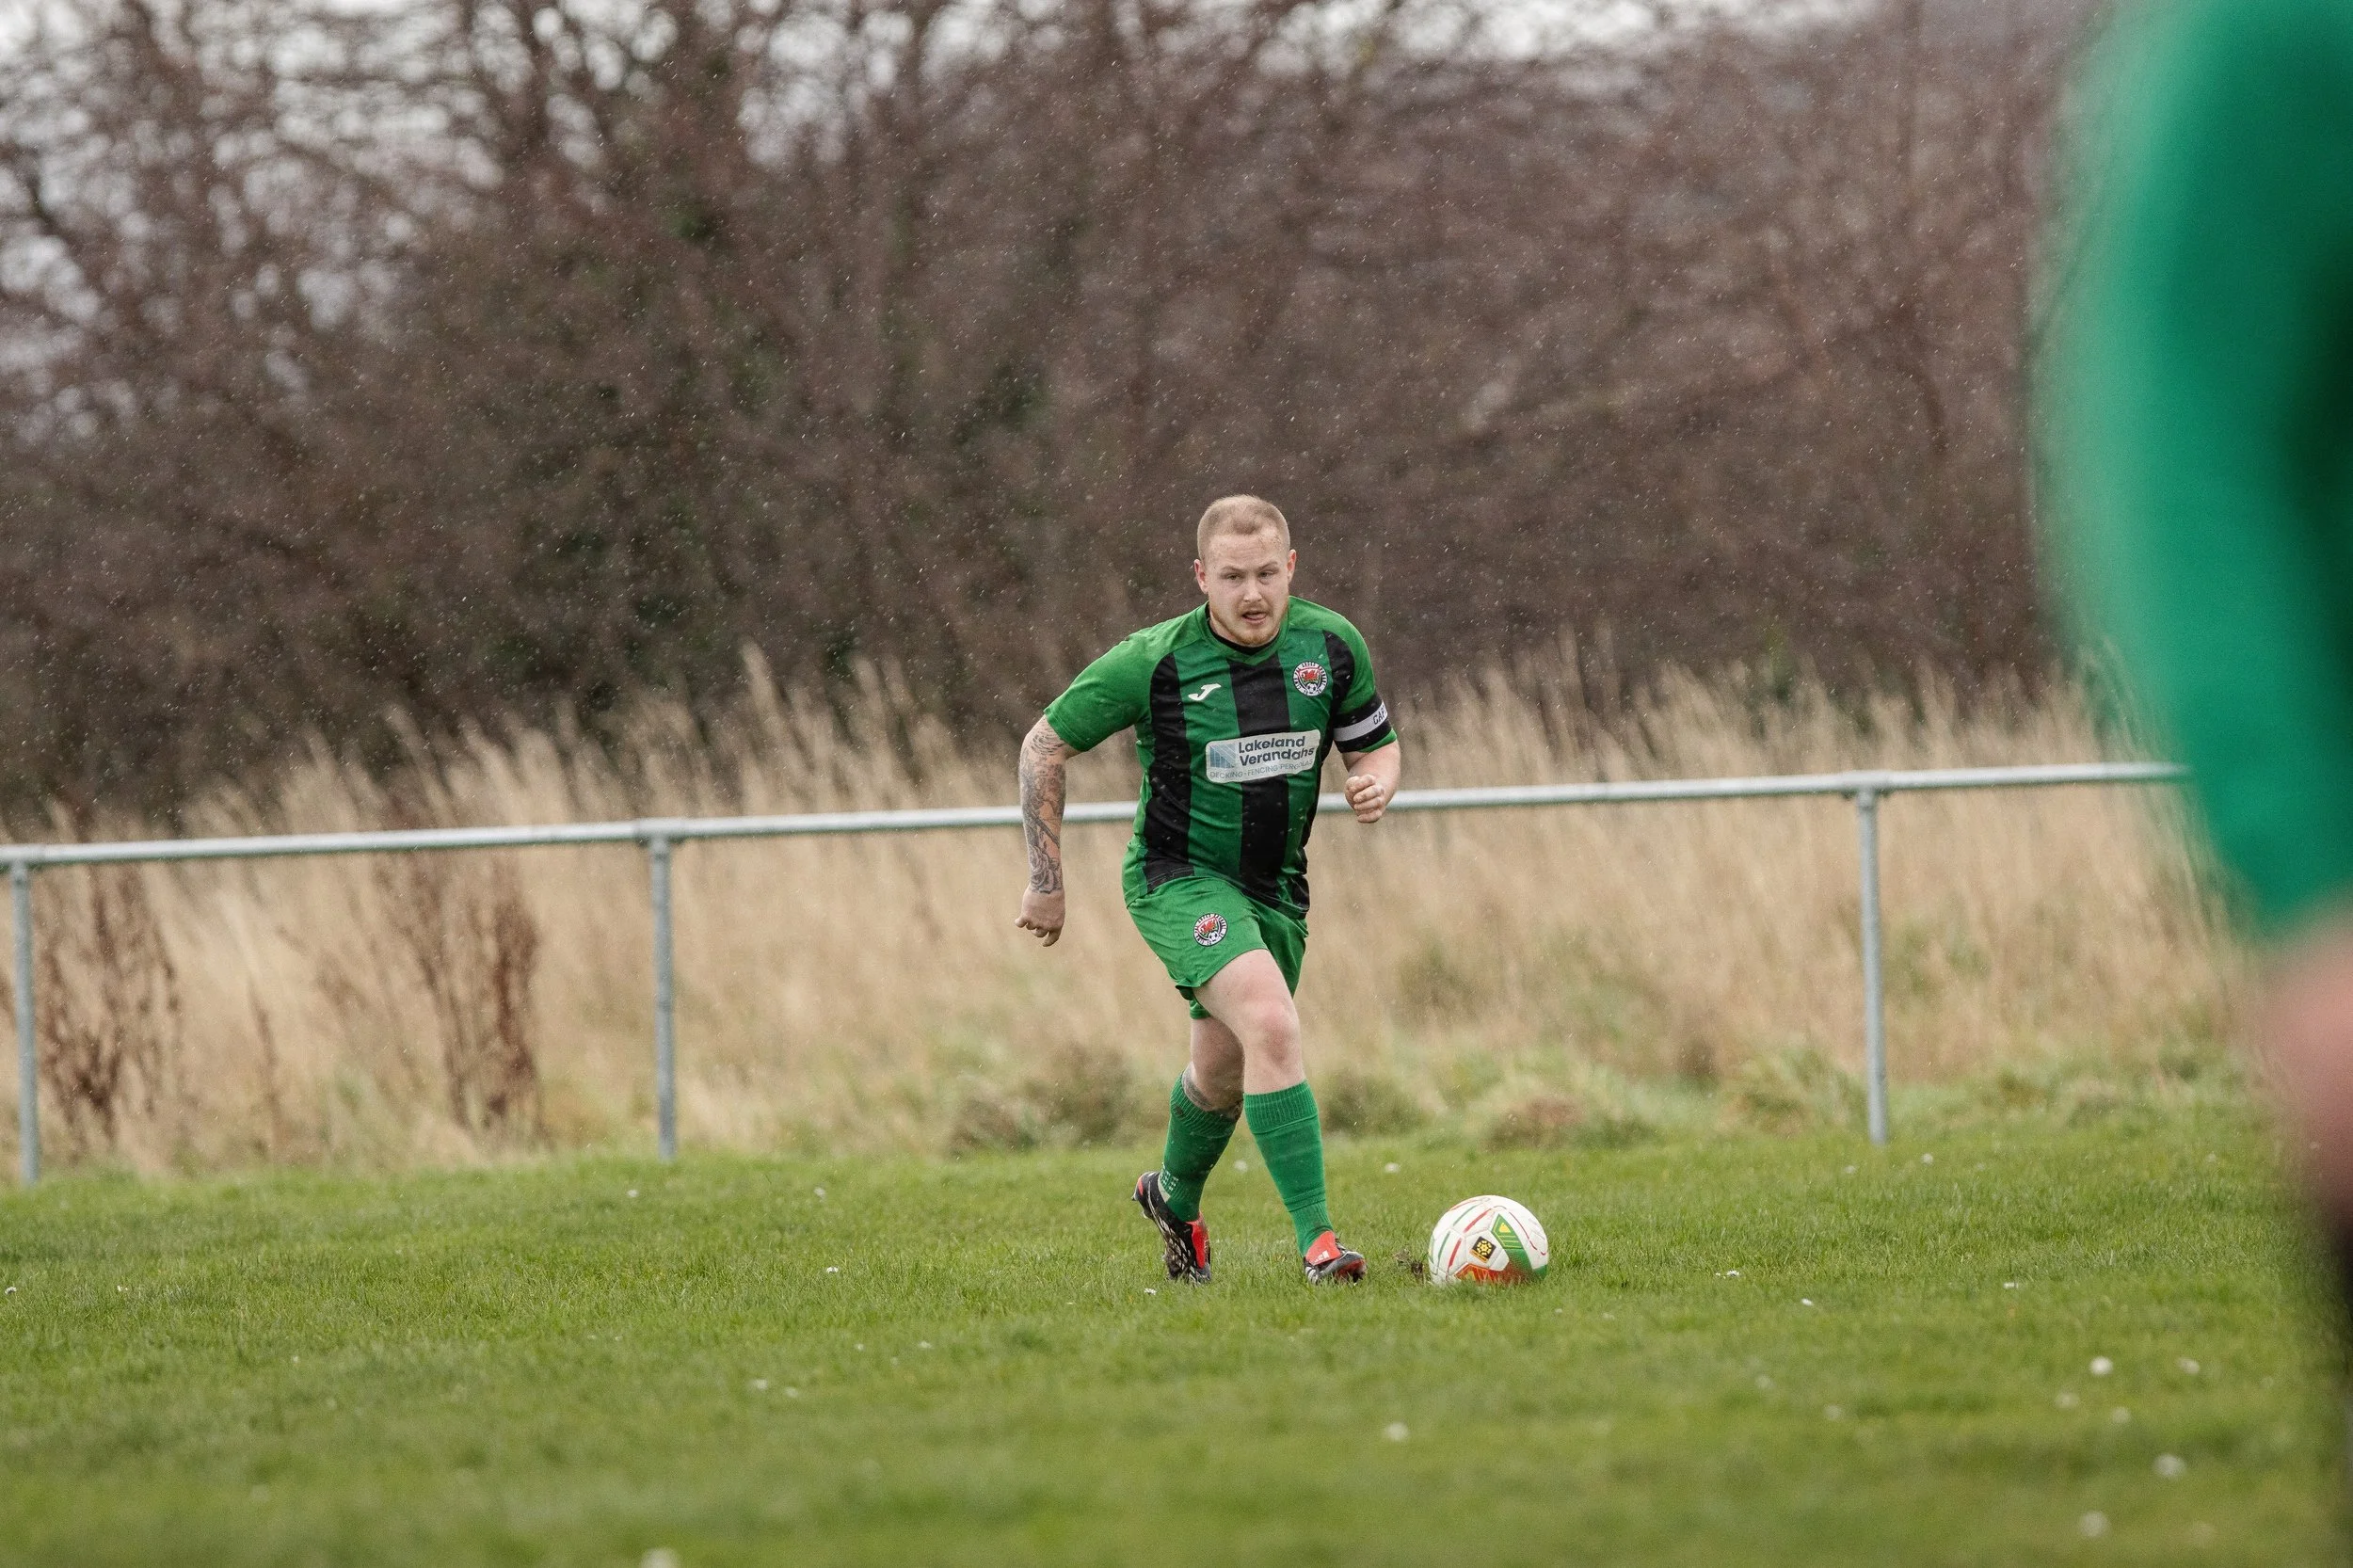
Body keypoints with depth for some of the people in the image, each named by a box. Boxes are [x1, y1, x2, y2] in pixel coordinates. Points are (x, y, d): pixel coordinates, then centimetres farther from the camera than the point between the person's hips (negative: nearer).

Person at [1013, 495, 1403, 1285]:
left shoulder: (1332, 646, -7)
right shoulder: (1153, 662, -18)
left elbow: (1376, 743, 9)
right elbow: (1044, 745, -6)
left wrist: (1375, 784, -17)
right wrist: (1046, 880, -6)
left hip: (1275, 886, 5)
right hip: (1180, 878, -5)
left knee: (1223, 1068, 18)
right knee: (1273, 1027, -27)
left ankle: (1175, 1196, 50)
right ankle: (1316, 1239, -28)